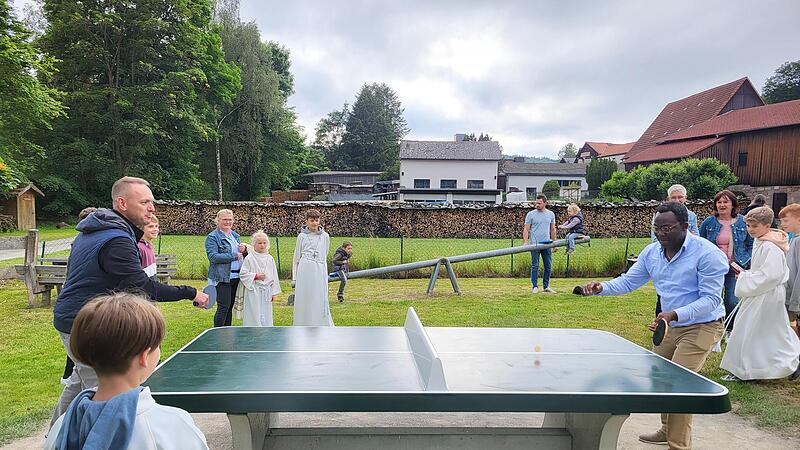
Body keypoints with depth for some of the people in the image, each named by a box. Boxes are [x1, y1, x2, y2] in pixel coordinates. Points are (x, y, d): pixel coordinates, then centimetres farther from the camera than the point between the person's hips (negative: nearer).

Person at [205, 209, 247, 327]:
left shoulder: (235, 235, 16)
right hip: (222, 278, -7)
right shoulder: (212, 237, -6)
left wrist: (244, 250, 0)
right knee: (224, 307, -10)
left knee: (230, 307, 11)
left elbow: (243, 255, 25)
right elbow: (213, 257, -19)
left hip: (236, 277, 7)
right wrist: (234, 256, -19)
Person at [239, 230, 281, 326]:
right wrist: (255, 276, -16)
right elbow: (242, 274, -5)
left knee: (266, 315, 8)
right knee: (254, 315, -2)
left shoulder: (270, 258, 7)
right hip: (253, 291, -4)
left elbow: (274, 276, 9)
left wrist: (274, 292, 7)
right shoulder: (249, 258, -4)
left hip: (266, 292, 4)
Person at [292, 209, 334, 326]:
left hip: (319, 271, 0)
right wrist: (295, 276, 9)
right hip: (304, 270, 0)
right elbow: (296, 256, 11)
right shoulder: (302, 236, 5)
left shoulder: (325, 236, 7)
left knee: (320, 300, -1)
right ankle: (304, 325, 10)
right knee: (304, 299, 2)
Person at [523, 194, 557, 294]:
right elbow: (526, 229, -3)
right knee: (535, 266, -1)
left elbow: (553, 230, 14)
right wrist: (525, 242, -15)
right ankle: (535, 286, 7)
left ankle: (546, 286, 18)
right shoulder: (531, 214, -2)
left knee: (548, 266, 8)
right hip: (535, 244, -4)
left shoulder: (551, 214, 8)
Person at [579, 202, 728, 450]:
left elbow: (711, 298, -22)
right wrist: (601, 287, -13)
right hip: (670, 326, 7)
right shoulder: (651, 252, 0)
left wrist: (675, 314, -35)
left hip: (701, 326, -7)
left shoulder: (707, 253, -20)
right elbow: (628, 281, 7)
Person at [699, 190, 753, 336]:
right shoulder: (708, 222, 0)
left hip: (735, 269, 0)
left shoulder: (743, 222, 1)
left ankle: (730, 331, 20)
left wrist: (743, 262, -2)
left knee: (733, 302, -1)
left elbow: (751, 245, 7)